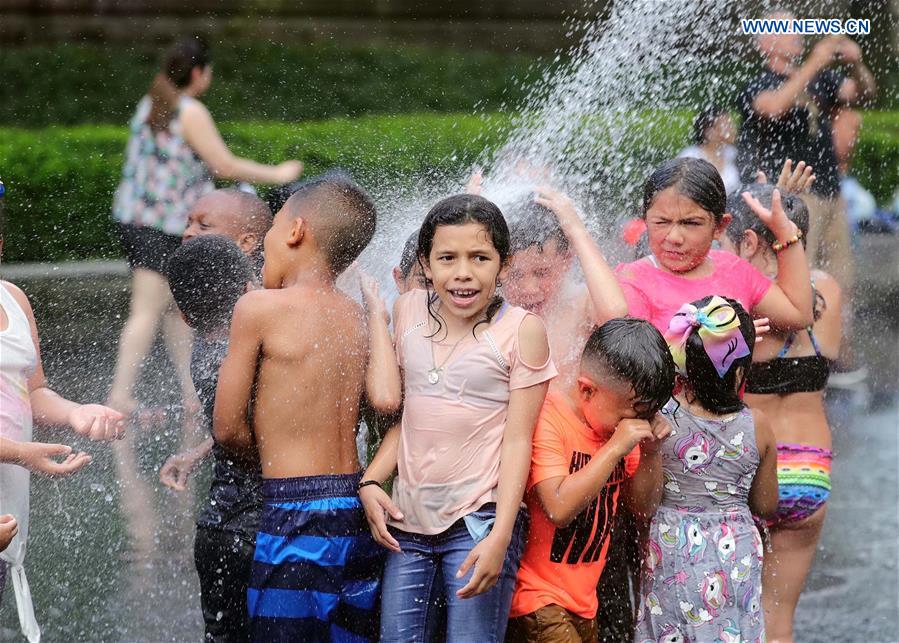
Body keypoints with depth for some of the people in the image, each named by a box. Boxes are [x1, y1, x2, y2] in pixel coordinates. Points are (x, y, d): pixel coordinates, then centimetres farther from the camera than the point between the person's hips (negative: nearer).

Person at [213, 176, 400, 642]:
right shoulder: (361, 319, 7)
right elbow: (385, 399, -11)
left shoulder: (259, 307, -7)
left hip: (295, 513, -6)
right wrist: (379, 320, 5)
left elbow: (227, 428, -4)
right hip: (357, 511, 6)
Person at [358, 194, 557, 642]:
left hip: (479, 521, -4)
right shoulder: (409, 311, 7)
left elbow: (517, 439, -7)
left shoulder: (522, 330, -6)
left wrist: (499, 538, -14)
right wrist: (370, 482, 1)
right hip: (407, 520, 4)